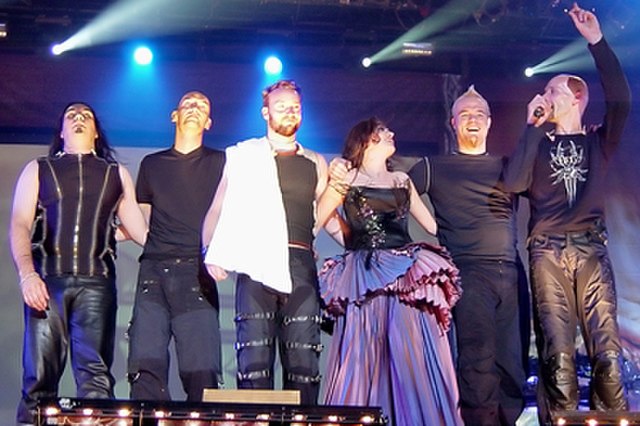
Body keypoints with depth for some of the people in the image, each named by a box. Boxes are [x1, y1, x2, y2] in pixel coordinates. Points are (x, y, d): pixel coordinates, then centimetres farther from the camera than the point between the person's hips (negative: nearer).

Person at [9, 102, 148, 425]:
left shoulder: (116, 174, 21)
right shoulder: (38, 170, 18)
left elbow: (136, 226, 13)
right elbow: (20, 225, 7)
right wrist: (26, 273, -11)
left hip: (95, 284, 0)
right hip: (47, 282, 0)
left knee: (96, 376, -9)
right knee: (39, 376, -5)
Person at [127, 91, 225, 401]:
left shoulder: (219, 163, 14)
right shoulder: (152, 164, 22)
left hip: (196, 273, -2)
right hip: (153, 272, 3)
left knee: (202, 372, -12)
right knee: (145, 367, -10)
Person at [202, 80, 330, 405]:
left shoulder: (315, 164, 21)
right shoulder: (243, 156, 14)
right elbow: (218, 208, 10)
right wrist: (212, 252, -5)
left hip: (300, 264, 2)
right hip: (257, 263, -2)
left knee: (304, 359, -4)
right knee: (255, 356, -8)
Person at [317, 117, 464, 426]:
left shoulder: (402, 181, 20)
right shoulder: (346, 180, 7)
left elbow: (431, 224, 21)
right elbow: (316, 220, 2)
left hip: (406, 277, 4)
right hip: (365, 281, -4)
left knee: (413, 359, -3)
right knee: (363, 357, -7)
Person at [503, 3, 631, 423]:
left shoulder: (598, 142, 16)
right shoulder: (539, 145, 18)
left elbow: (621, 100, -2)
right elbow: (514, 182, 0)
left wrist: (597, 42, -4)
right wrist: (532, 127, 5)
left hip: (591, 251, 0)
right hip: (548, 253, 0)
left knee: (607, 352, -10)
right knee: (558, 355, -10)